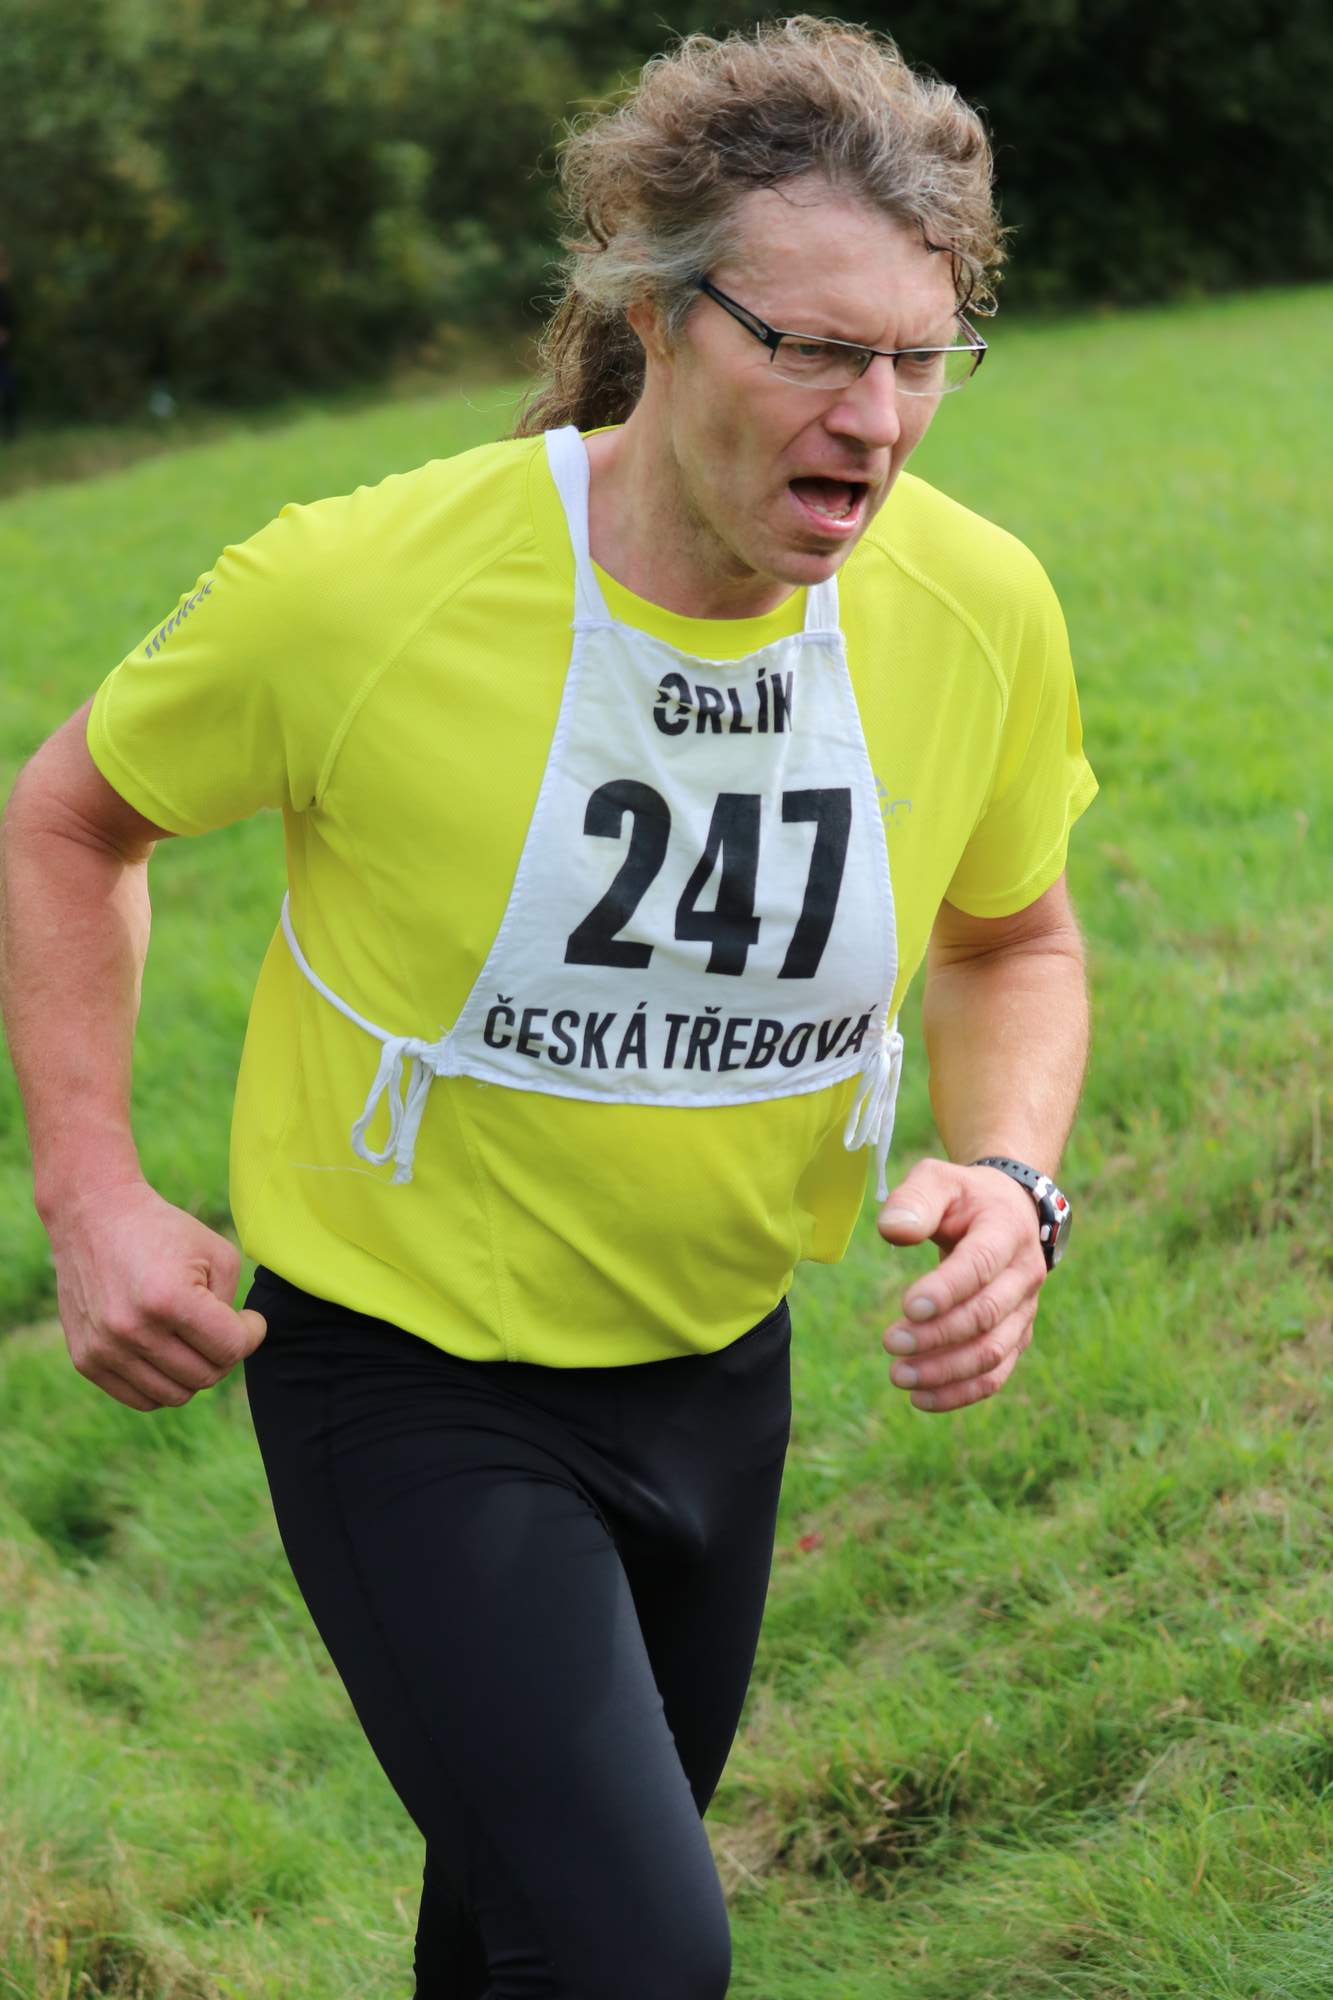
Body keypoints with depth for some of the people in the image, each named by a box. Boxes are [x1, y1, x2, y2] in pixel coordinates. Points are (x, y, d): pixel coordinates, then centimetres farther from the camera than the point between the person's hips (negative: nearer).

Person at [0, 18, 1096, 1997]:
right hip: (408, 1374, -5)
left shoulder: (979, 609, -13)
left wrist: (1010, 1180, -12)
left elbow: (1011, 939, 8)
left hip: (717, 1368, 5)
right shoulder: (357, 589, -24)